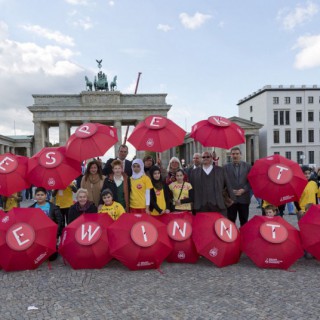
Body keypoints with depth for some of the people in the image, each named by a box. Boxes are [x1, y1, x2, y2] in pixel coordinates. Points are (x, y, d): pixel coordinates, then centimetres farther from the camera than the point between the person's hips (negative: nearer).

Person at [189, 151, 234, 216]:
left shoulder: (221, 170, 11)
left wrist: (232, 199, 9)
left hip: (218, 206, 0)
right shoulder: (194, 172, 12)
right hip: (201, 207, 0)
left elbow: (228, 186, 12)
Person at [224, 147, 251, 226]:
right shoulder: (226, 167, 5)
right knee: (231, 221, 2)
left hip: (244, 198, 1)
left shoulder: (248, 166, 7)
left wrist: (243, 190, -10)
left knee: (244, 221, 8)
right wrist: (230, 190, -11)